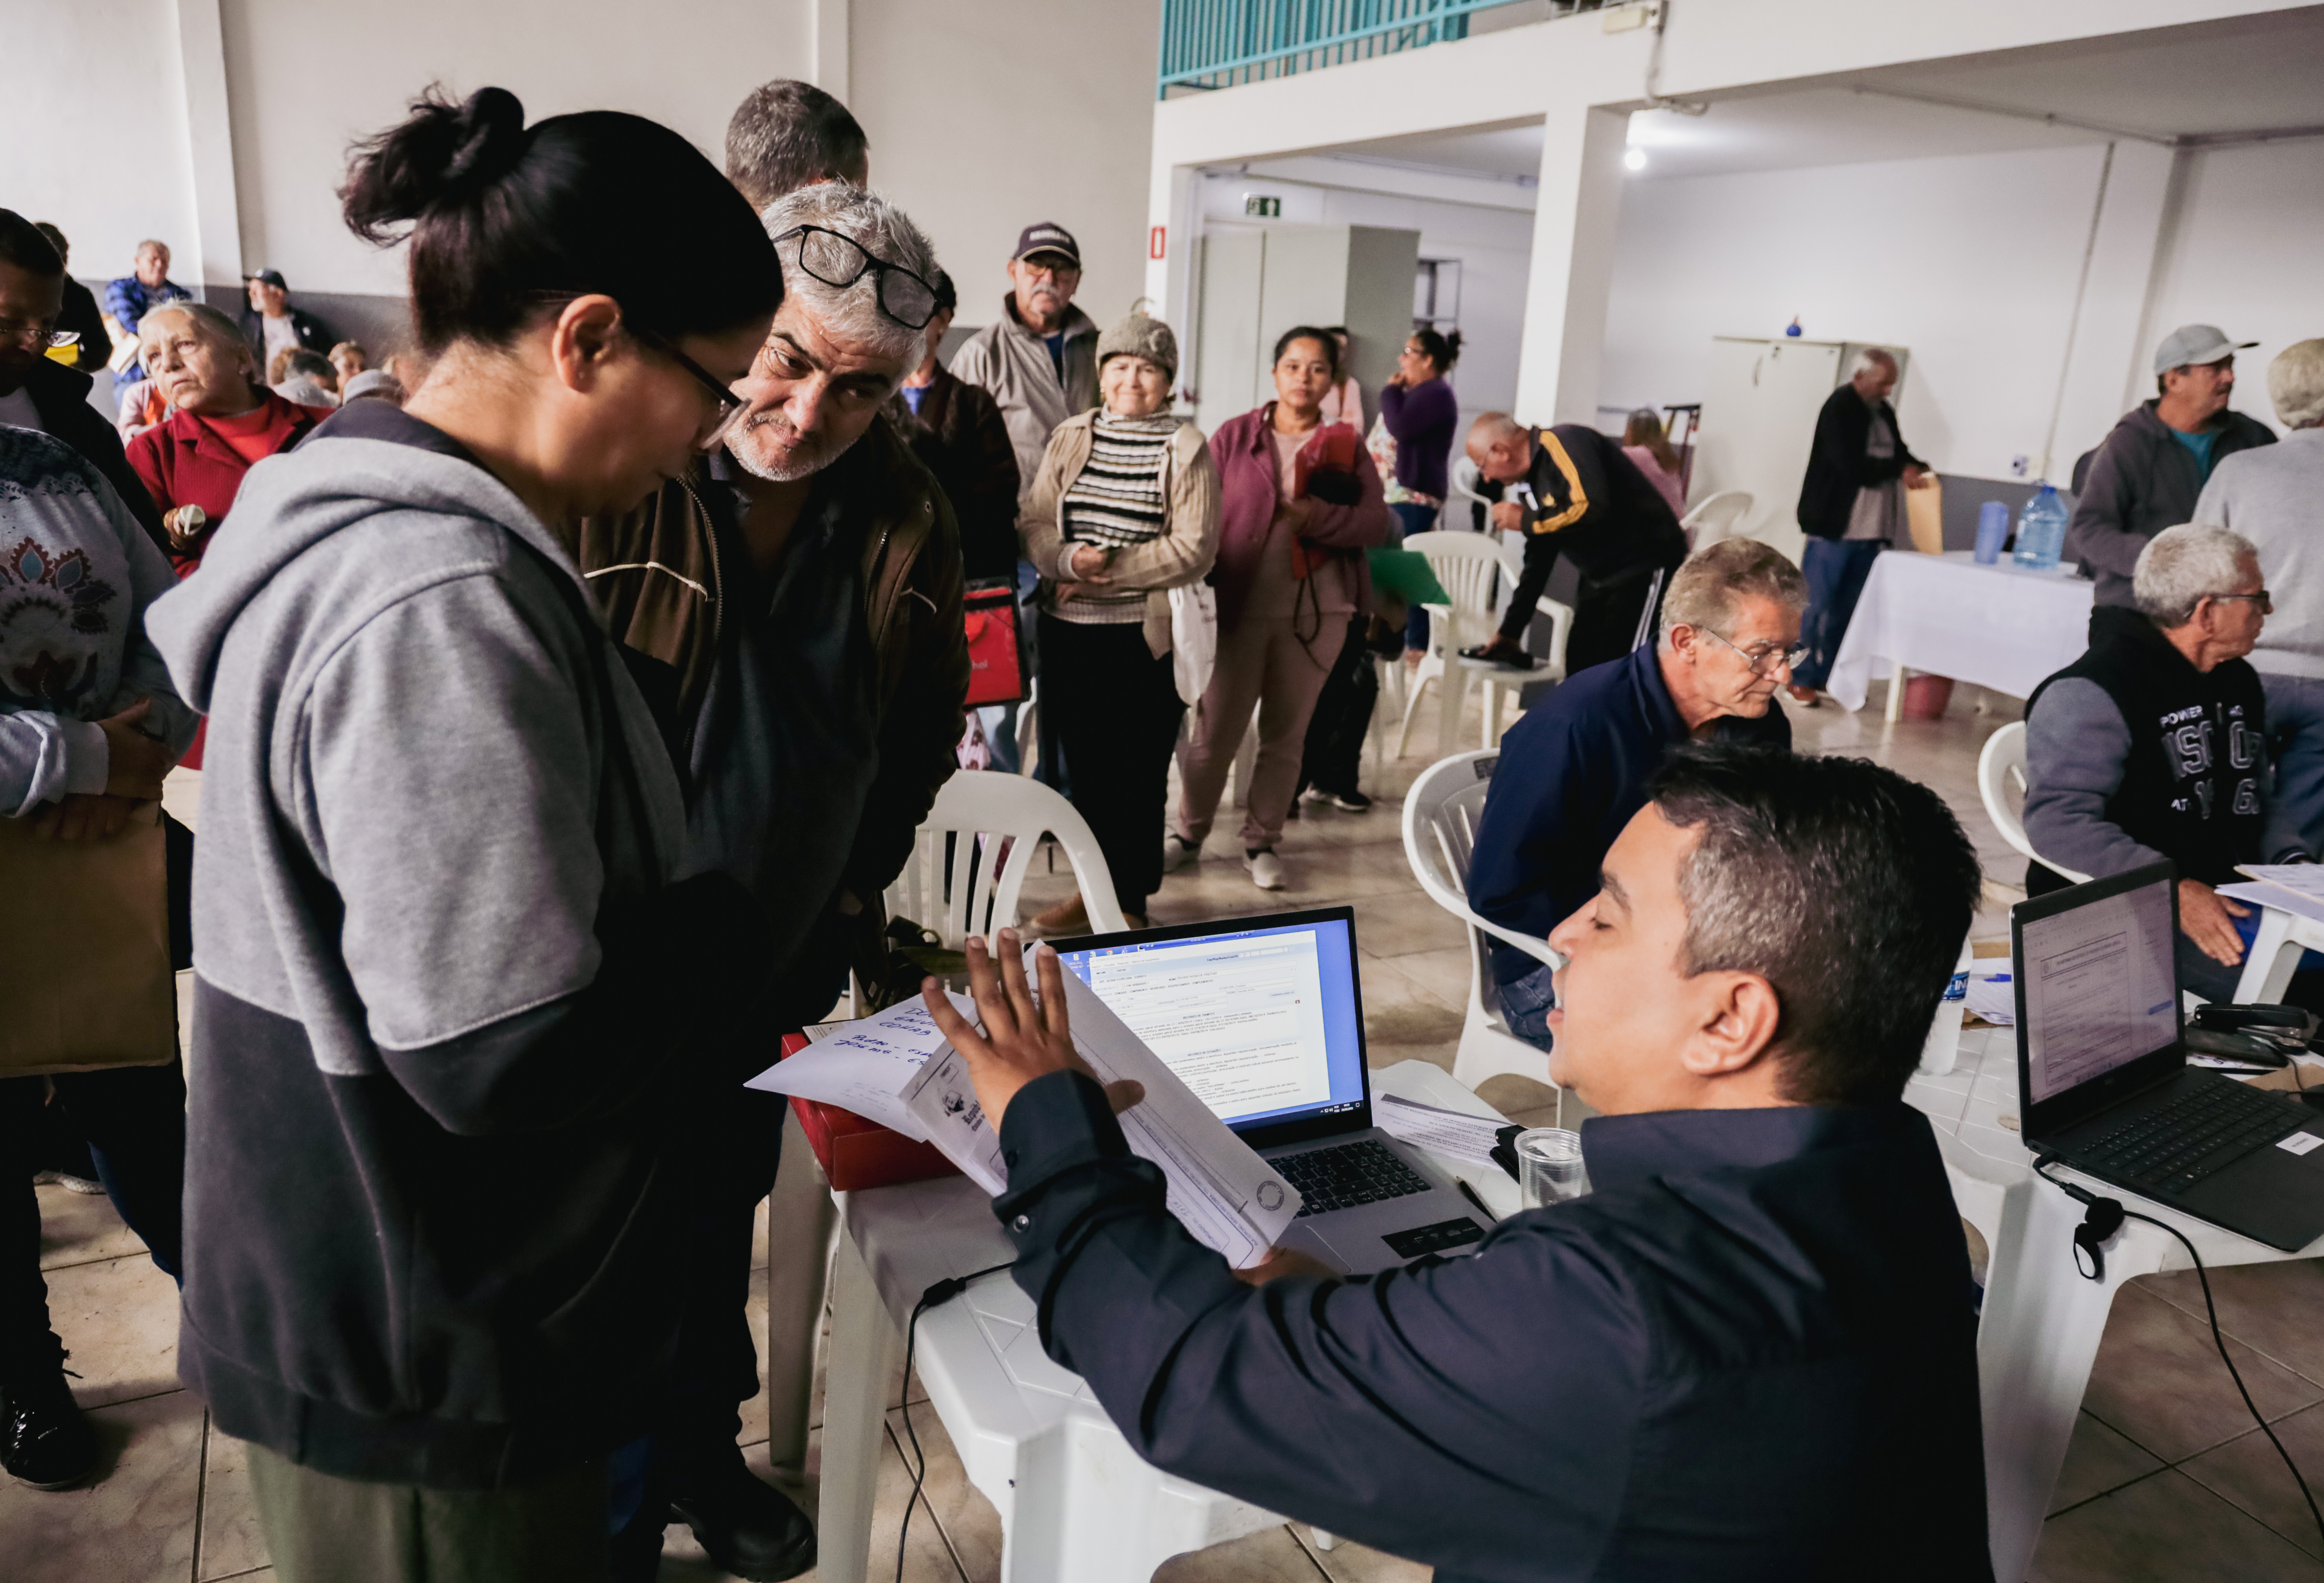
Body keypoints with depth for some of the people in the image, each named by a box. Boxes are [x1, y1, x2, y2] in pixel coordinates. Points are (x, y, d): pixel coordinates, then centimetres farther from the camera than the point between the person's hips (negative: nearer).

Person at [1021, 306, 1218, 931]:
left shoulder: (1186, 448, -1)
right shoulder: (1070, 437, 11)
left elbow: (1194, 548, -9)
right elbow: (1036, 525, 6)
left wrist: (1110, 570, -13)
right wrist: (1069, 561, -15)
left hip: (1146, 638, -4)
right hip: (1069, 631, 4)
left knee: (1137, 772, 2)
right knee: (1085, 764, 11)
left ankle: (1130, 900, 16)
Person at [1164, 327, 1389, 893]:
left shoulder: (1346, 447, 7)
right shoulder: (1234, 436, 3)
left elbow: (1376, 523, -2)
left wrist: (1314, 517, -17)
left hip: (1316, 612, 2)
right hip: (1240, 606, -1)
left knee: (1286, 734, 9)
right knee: (1215, 732, 2)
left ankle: (1262, 842, 23)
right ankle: (1188, 833, 22)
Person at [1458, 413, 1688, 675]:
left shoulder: (1562, 443, -14)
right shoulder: (1532, 478, 13)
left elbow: (1593, 508, -30)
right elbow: (1538, 559, 21)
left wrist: (1526, 521, -14)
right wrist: (1510, 632, 23)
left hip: (1647, 563, -10)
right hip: (1602, 577, 10)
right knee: (1578, 671, 8)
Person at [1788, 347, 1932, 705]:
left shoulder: (1884, 411, 14)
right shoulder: (1839, 408, -10)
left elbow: (1898, 451, 22)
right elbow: (1852, 466, -19)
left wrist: (1919, 469, 1)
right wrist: (1900, 471, -12)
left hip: (1870, 528, 8)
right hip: (1834, 526, -8)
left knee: (1848, 608, 9)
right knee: (1815, 605, -3)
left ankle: (1829, 674, 16)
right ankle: (1800, 678, 3)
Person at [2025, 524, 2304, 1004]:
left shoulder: (2238, 681, 18)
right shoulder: (2091, 693, -14)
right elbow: (2059, 821, -23)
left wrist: (2292, 861, 8)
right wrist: (2172, 889, -30)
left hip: (2229, 891, 9)